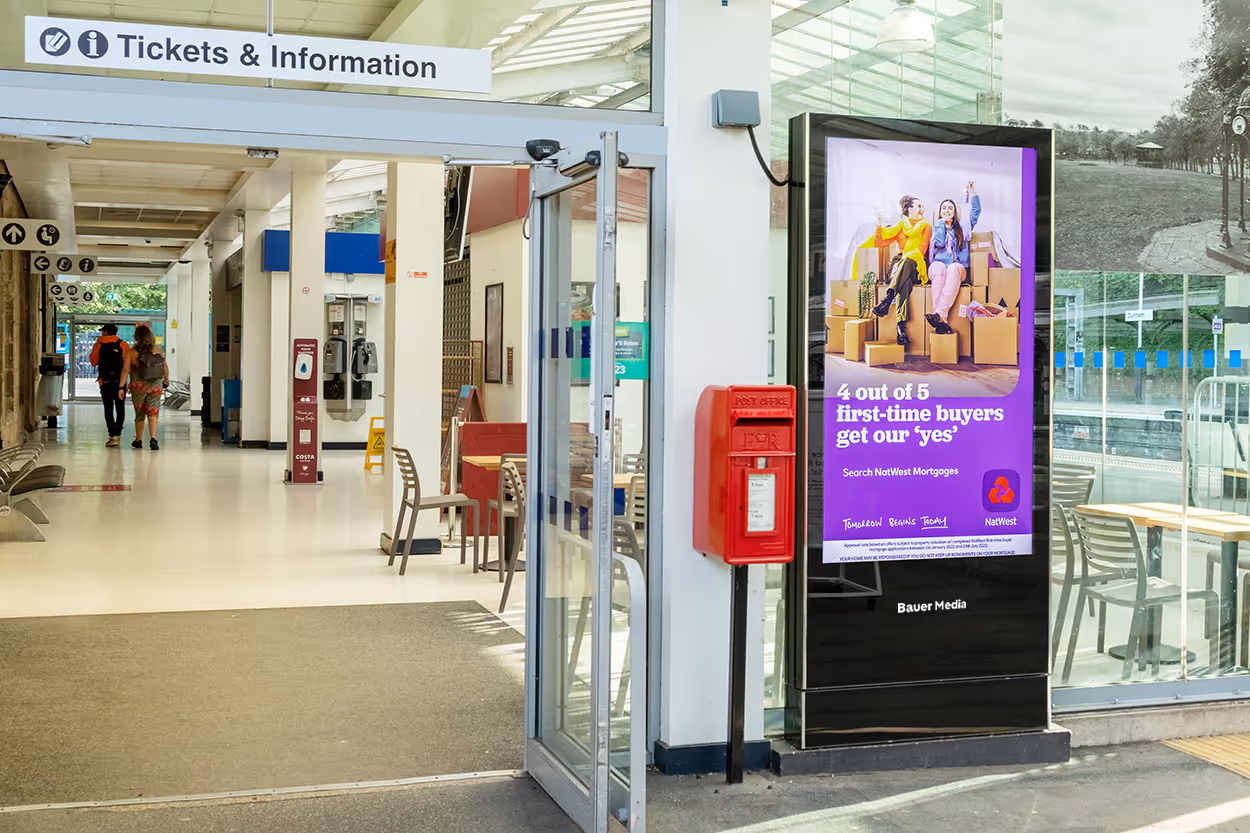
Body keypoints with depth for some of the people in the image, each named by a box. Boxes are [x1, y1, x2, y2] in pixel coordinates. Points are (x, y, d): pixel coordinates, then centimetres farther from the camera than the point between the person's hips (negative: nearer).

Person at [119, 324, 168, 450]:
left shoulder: (131, 352, -6)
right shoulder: (158, 350, -1)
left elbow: (125, 370, -10)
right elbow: (165, 367, 8)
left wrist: (121, 387, -8)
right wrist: (166, 380, 24)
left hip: (138, 386, 0)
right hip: (155, 386, 0)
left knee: (139, 413, 14)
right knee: (153, 412, 0)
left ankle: (138, 440, 26)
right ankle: (153, 439, -19)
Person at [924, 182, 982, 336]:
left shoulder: (962, 228, 26)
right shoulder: (936, 228, 22)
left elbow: (976, 213, 15)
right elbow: (939, 243, 1)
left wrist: (973, 193, 9)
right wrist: (943, 223, 9)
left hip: (958, 267, 1)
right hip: (938, 264, -1)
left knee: (954, 269, -38)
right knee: (940, 269, -38)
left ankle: (939, 314, -56)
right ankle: (941, 322, -53)